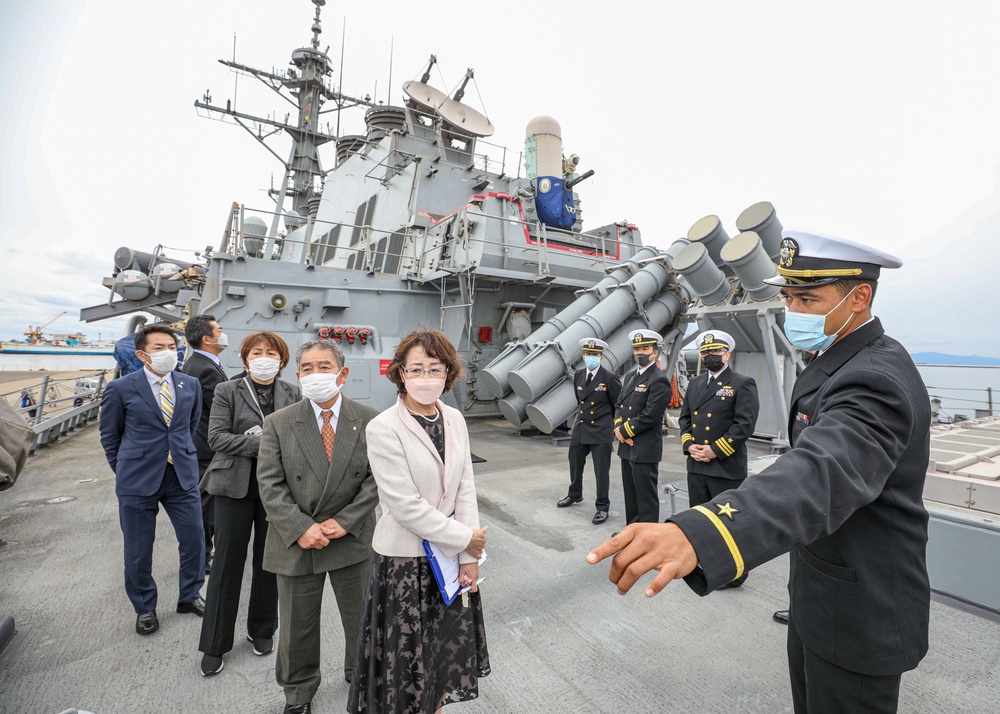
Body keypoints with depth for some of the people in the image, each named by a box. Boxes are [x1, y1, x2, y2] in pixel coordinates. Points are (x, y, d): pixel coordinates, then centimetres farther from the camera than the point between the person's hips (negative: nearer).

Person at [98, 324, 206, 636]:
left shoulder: (191, 385, 2)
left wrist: (185, 456, 13)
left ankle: (189, 596, 32)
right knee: (138, 550, 11)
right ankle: (144, 608, 34)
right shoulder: (120, 388, -5)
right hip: (137, 480, -2)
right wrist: (123, 469, 6)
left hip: (183, 476, 2)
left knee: (194, 539, 8)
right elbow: (109, 435, 5)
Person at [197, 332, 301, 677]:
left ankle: (262, 631, 32)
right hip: (236, 485, -1)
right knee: (228, 563, 6)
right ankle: (214, 645, 24)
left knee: (269, 561, 12)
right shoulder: (227, 391, 2)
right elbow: (216, 436, -8)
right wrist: (260, 445, -18)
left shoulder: (292, 393, 6)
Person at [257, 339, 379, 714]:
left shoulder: (369, 421, -7)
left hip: (353, 540, 0)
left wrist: (344, 521, -15)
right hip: (297, 543, 0)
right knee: (297, 626, 18)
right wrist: (301, 528, -17)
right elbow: (270, 484, -8)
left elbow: (376, 478, -8)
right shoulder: (278, 423, -5)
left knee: (362, 619, 18)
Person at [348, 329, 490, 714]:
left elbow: (465, 490, 0)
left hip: (452, 554, 5)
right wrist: (465, 538, -13)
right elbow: (405, 505, -20)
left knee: (447, 650, 21)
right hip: (404, 560, -5)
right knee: (407, 657, 14)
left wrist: (469, 557, -4)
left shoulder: (454, 420, -2)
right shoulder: (383, 428, -17)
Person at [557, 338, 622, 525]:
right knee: (575, 463, 18)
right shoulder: (578, 375, 3)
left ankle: (602, 506, 19)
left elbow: (618, 404, -5)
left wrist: (613, 426, 1)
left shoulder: (610, 378, -13)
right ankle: (575, 495, 41)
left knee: (601, 470, 2)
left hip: (601, 431, -6)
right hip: (580, 427, 6)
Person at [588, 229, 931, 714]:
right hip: (819, 591, 9)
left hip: (859, 613, -9)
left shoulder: (876, 380, -29)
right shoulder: (841, 360, 4)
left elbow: (823, 472, -49)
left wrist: (697, 536, -65)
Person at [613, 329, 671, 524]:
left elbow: (649, 416, -20)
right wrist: (619, 429, -3)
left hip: (645, 450, -8)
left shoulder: (659, 381, -13)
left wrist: (624, 430, -11)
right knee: (630, 494, 18)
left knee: (646, 497, 2)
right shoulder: (629, 377, 14)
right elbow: (620, 406, 14)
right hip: (627, 447, 8)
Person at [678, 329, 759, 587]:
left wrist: (715, 450, -17)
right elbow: (684, 417, 14)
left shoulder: (743, 384, -7)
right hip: (696, 466, 6)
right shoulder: (695, 383, 13)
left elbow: (744, 424, -15)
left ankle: (734, 574, 24)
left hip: (727, 468, -6)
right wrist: (689, 445, -2)